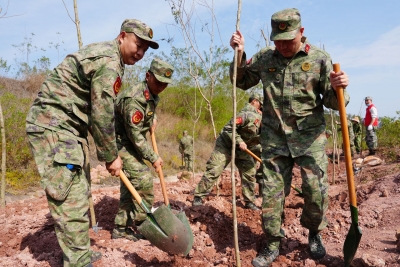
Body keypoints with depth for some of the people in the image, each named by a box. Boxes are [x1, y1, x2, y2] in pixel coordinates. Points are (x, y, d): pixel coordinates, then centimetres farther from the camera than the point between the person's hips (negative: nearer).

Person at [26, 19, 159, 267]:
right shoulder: (108, 61, -17)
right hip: (53, 126, -11)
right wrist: (111, 156, -6)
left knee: (79, 192, 13)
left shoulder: (107, 57, 16)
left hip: (68, 126, 11)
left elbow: (100, 111, 18)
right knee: (70, 199, -9)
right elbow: (102, 115, -17)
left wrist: (110, 152, 17)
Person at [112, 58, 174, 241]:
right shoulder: (135, 98, -27)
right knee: (143, 178, -16)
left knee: (130, 183, 9)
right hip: (119, 141, -9)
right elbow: (135, 135, -26)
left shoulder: (153, 95, 3)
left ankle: (121, 228, 18)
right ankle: (143, 223, -1)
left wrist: (152, 121, 10)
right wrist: (153, 158, -19)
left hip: (130, 142, 9)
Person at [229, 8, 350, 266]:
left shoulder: (319, 58, -3)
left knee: (316, 190, -1)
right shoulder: (264, 57, 4)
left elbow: (332, 102, -1)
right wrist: (239, 54, 2)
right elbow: (242, 82, 17)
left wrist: (338, 89, -25)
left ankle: (314, 234, 30)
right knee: (272, 192, 4)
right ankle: (273, 245, 21)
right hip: (274, 137, 2)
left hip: (310, 136, -1)